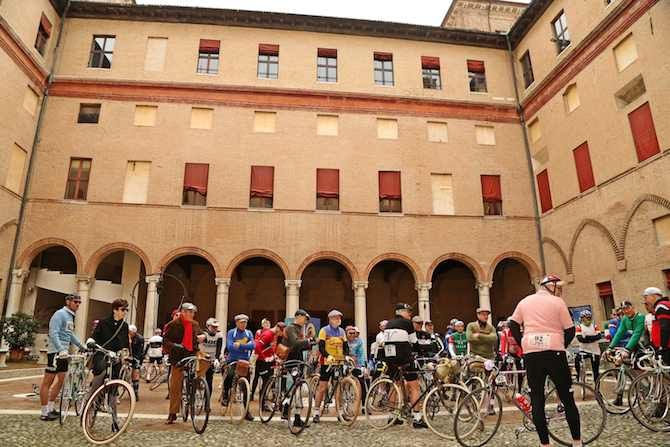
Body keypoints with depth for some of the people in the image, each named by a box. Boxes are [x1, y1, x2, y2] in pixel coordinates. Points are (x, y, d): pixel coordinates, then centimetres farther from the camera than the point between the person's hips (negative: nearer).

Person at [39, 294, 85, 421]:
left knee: (61, 380, 13)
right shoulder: (60, 314, -12)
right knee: (47, 381, -1)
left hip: (64, 352, 9)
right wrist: (61, 349, -31)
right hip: (56, 352, -9)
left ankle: (50, 408, 23)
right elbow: (53, 333, -21)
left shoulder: (70, 316, 17)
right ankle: (44, 412, 5)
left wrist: (82, 346, 27)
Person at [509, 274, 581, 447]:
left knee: (537, 400, 6)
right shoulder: (557, 302, 0)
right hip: (554, 353, -3)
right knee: (567, 398, 10)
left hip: (531, 354, 3)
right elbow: (570, 330, -1)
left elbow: (513, 325, 8)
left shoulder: (525, 302, 11)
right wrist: (560, 346, 14)